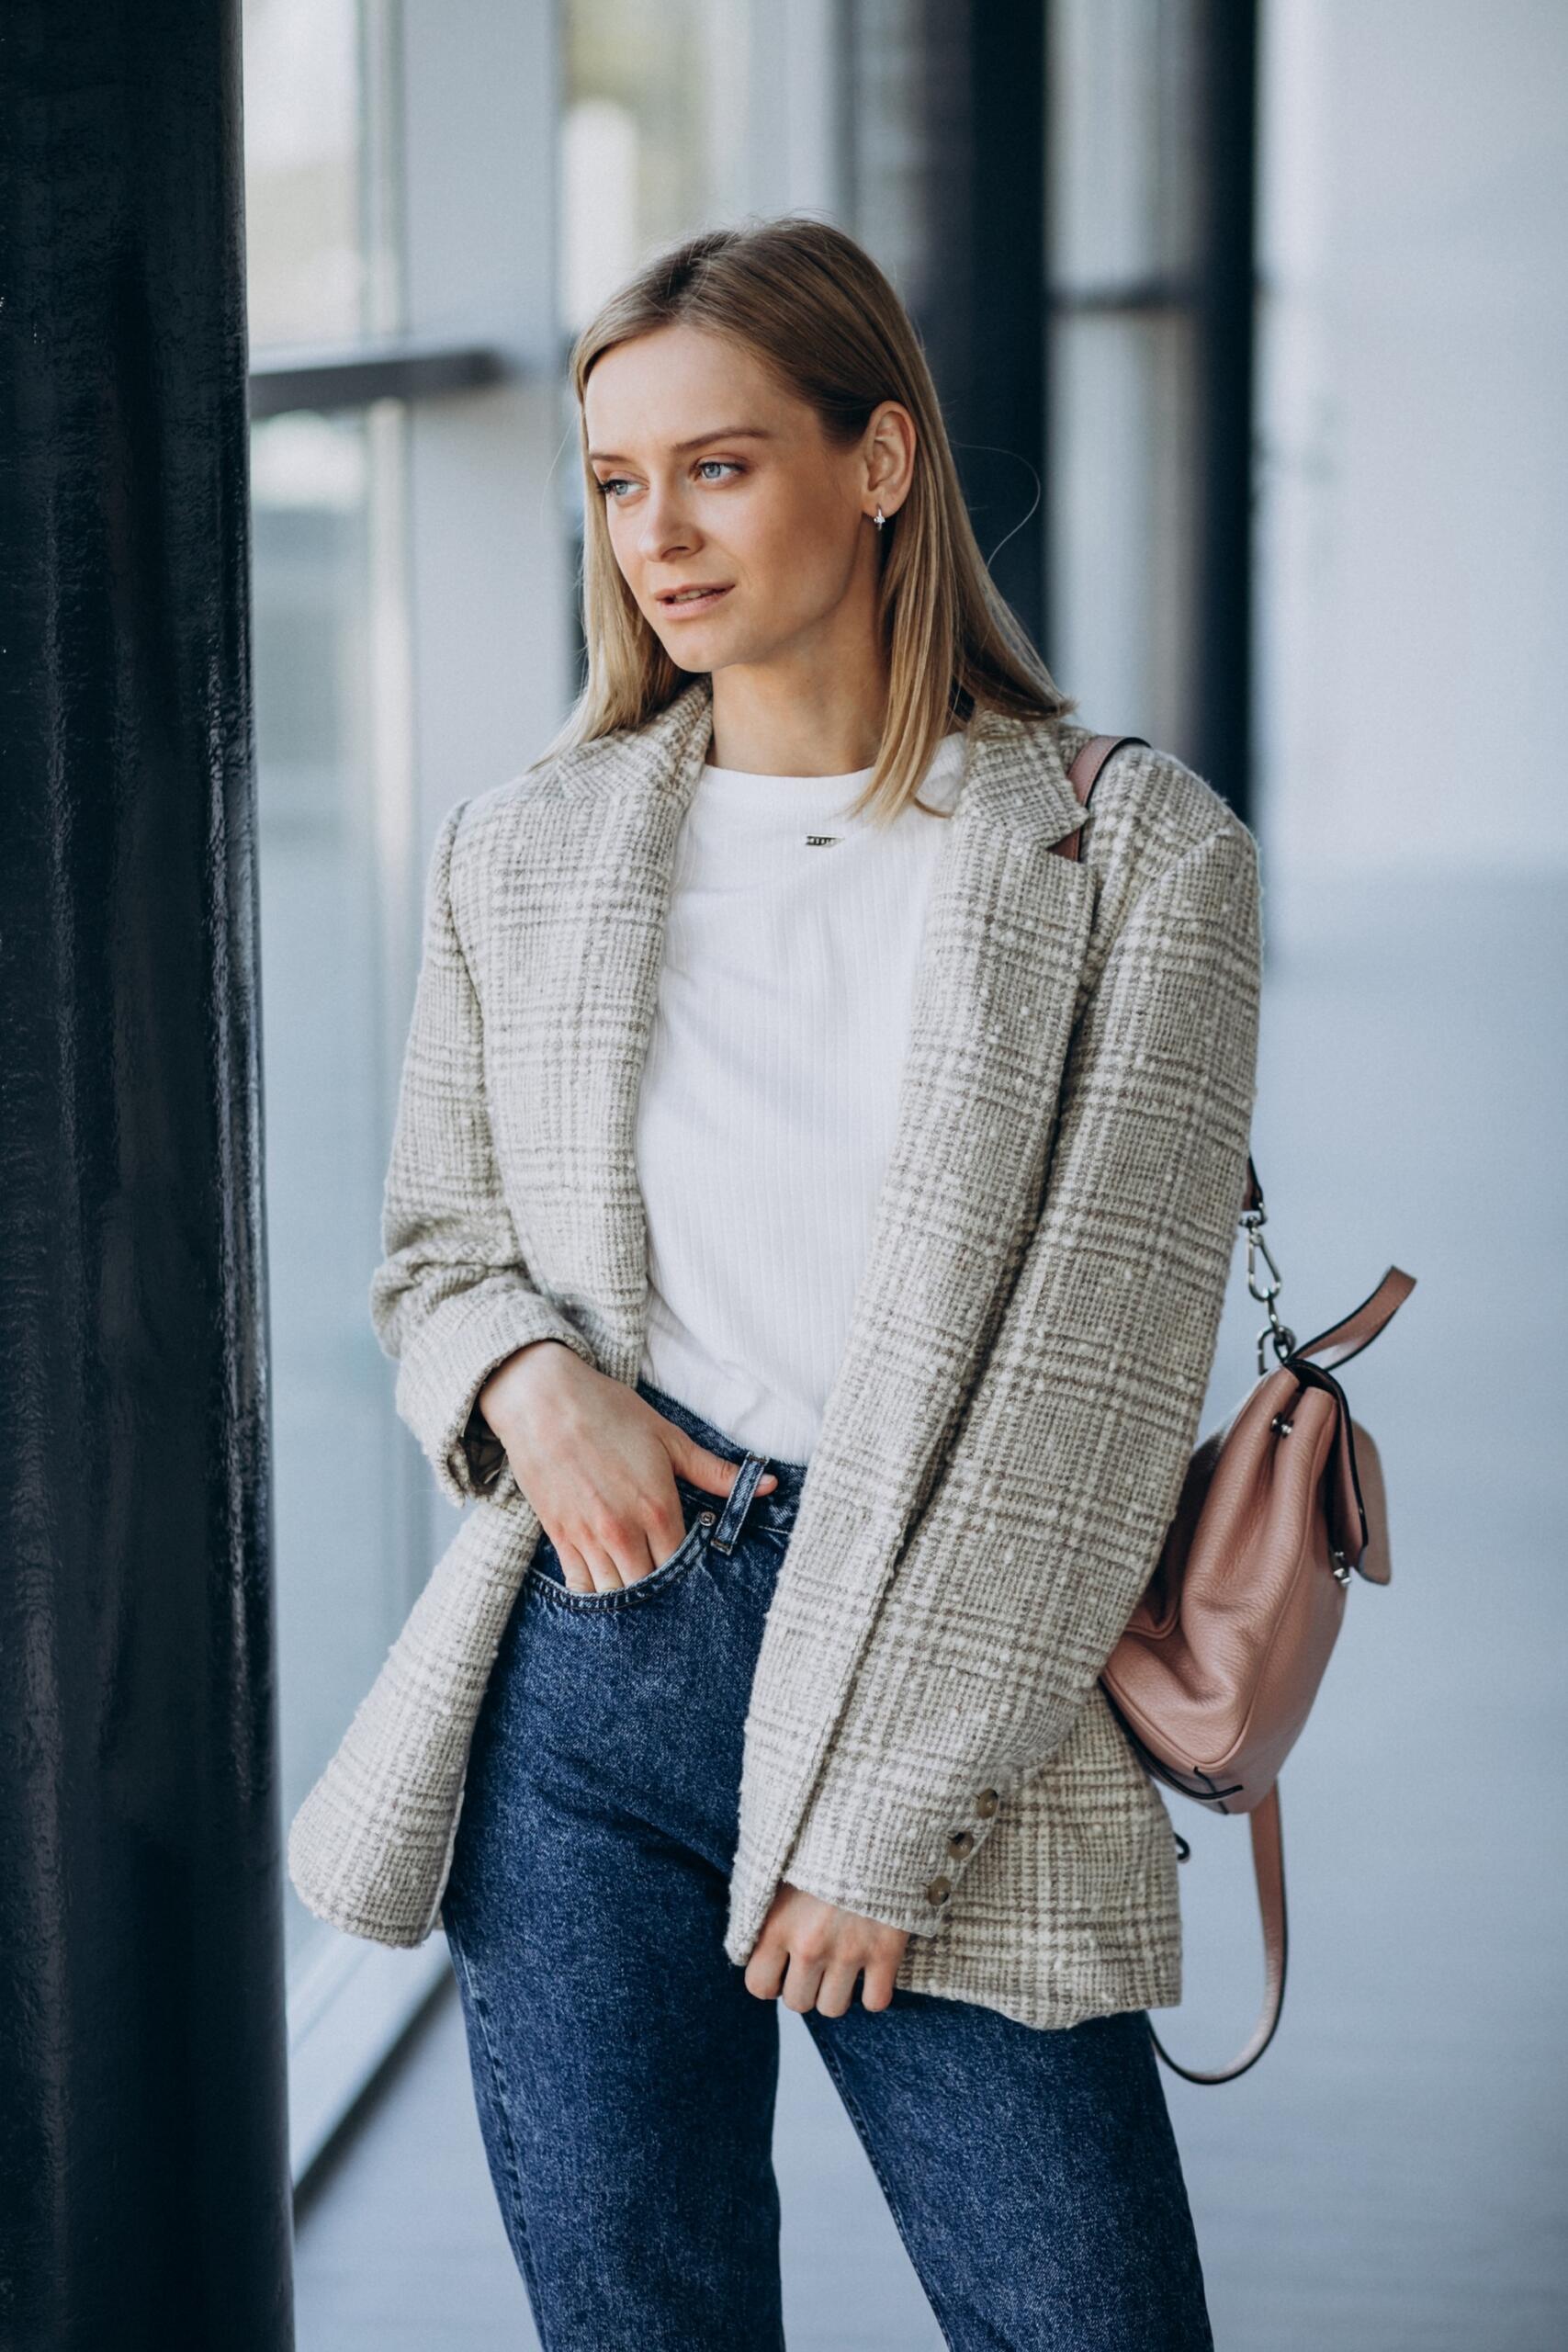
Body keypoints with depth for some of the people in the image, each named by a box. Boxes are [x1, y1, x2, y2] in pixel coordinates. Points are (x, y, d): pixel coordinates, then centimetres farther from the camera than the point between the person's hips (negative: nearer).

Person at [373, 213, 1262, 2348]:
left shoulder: (1133, 852, -3)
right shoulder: (522, 851, 8)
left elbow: (1096, 1363, -7)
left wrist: (882, 1816, -11)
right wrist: (525, 1377, -7)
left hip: (968, 1699, -2)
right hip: (584, 1686, 3)